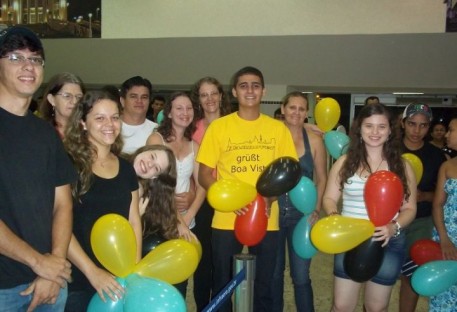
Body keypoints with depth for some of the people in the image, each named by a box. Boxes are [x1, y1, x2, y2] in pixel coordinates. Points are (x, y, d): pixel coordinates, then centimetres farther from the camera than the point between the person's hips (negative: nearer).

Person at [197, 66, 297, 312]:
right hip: (226, 220, -1)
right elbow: (204, 175, 0)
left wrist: (269, 197, -13)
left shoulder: (278, 128, 4)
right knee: (223, 286, 11)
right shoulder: (218, 126, 0)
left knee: (262, 287, 13)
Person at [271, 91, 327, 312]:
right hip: (273, 213, 0)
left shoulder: (314, 140, 0)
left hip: (301, 215, 0)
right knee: (273, 273, 14)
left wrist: (316, 209, -4)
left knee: (301, 277, 3)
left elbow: (321, 178, 5)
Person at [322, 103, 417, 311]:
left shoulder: (401, 166, 0)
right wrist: (334, 217, -18)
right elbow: (329, 198, 3)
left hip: (388, 243, 1)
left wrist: (394, 227, -18)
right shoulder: (345, 162, -1)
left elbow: (409, 208, 1)